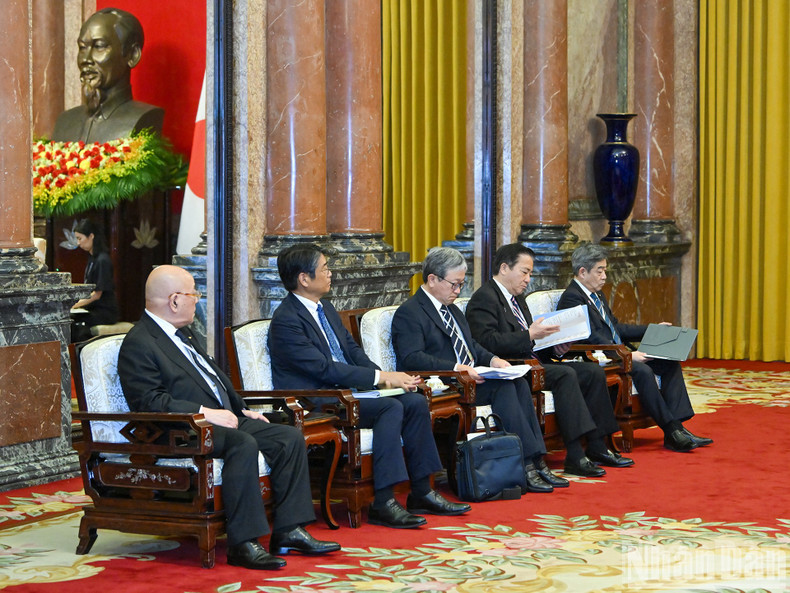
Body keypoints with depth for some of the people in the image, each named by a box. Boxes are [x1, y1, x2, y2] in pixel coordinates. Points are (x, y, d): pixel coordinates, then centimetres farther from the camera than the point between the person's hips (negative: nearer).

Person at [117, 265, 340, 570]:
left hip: (223, 418, 10)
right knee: (243, 445, -35)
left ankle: (288, 531, -6)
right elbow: (149, 401, -19)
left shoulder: (181, 334, 21)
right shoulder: (138, 344, -9)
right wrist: (204, 412, -22)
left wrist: (242, 410, 17)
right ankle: (243, 544, -31)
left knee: (290, 438, -5)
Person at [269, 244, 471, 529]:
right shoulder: (286, 320, -15)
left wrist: (385, 376, -3)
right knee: (391, 407, -27)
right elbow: (324, 368, -21)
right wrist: (381, 377, -20)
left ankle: (421, 493, -1)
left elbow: (353, 350, 17)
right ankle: (383, 503, -28)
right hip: (314, 402, -9)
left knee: (416, 402, -6)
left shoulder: (326, 309, 16)